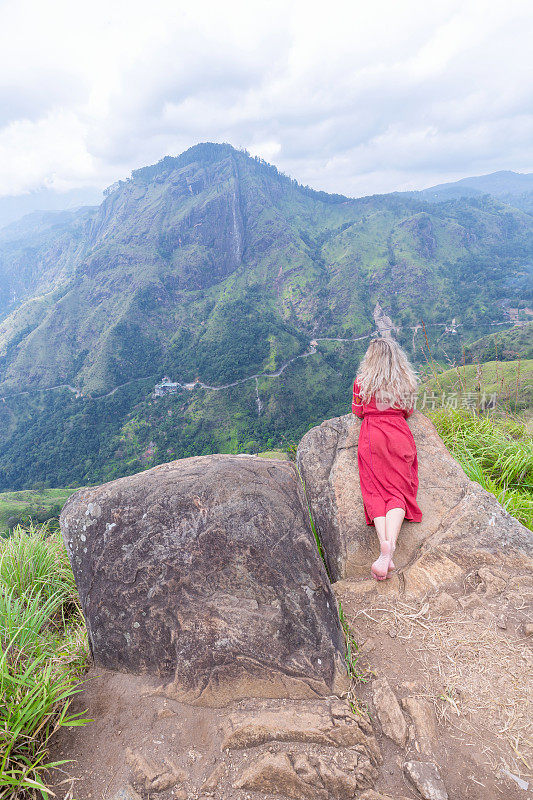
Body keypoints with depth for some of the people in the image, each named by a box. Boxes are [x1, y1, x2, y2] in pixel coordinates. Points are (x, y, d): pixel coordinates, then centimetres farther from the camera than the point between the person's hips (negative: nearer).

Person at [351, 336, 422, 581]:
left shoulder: (362, 382, 5)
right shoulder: (406, 382, 10)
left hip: (372, 437, -1)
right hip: (400, 437, 1)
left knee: (375, 492, -5)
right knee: (399, 491, -5)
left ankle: (384, 545, -27)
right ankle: (390, 546, -27)